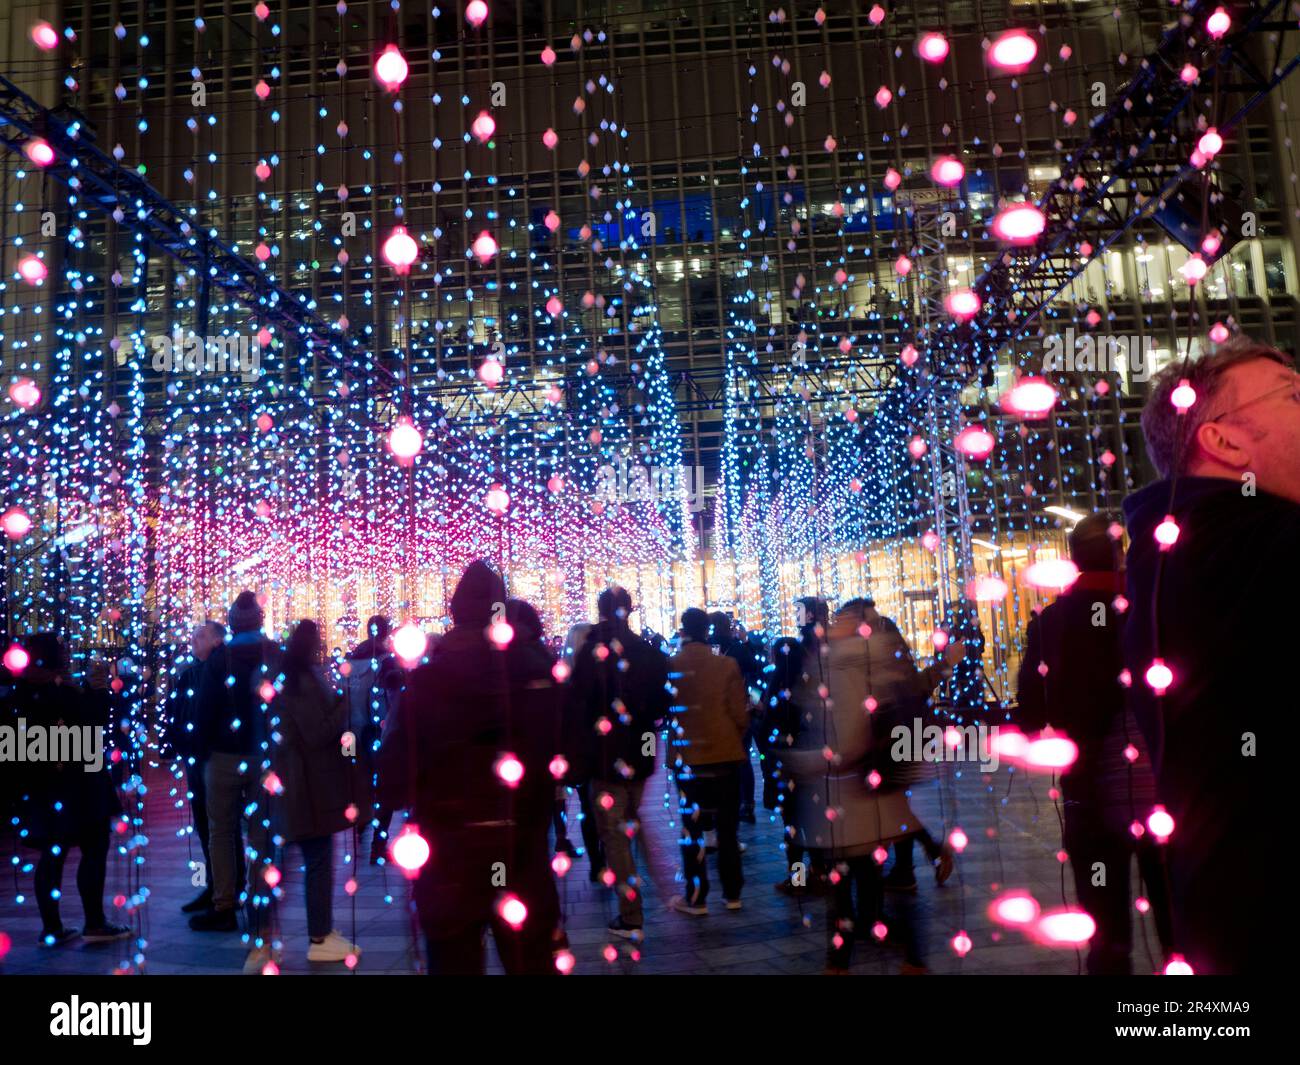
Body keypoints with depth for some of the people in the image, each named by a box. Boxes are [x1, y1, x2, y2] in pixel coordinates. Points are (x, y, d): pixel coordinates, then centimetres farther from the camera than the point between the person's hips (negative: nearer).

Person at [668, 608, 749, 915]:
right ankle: (731, 893, 20)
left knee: (692, 827, 9)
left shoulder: (670, 667, -9)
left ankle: (696, 898, 12)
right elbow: (740, 713, -6)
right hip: (725, 754, 1)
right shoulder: (727, 665, -8)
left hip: (687, 756, -1)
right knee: (727, 827, 13)